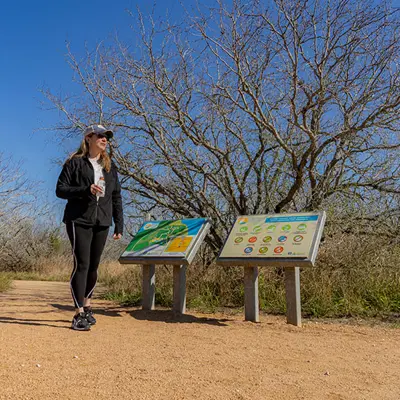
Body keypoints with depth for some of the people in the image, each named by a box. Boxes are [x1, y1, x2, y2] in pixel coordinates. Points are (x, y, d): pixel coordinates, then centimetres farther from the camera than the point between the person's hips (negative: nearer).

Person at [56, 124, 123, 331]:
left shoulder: (110, 167, 14)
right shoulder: (75, 163, 1)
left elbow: (116, 198, 13)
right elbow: (60, 190, -4)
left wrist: (119, 225, 7)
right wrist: (86, 190, -18)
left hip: (102, 222, 4)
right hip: (79, 221, -4)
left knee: (93, 266, 9)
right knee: (82, 264, -10)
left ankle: (86, 306, 27)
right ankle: (79, 314, -4)